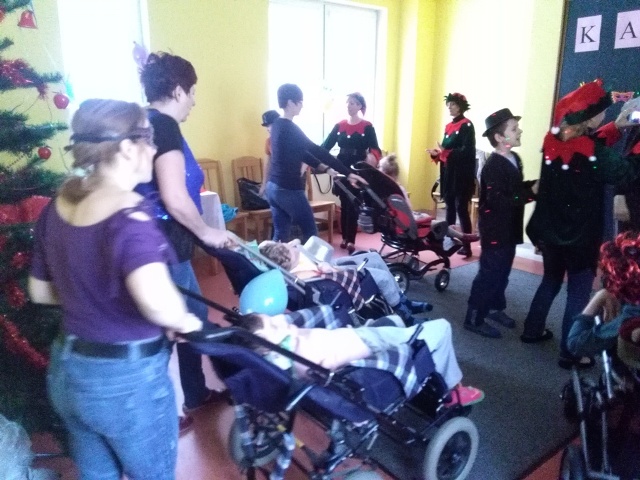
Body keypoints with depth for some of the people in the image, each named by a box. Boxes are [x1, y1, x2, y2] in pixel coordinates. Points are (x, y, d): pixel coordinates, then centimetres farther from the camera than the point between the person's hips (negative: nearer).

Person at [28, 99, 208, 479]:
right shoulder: (129, 216, -25)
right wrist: (183, 321, -23)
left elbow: (40, 292, 11)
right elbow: (157, 302, -43)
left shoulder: (57, 208, -1)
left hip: (67, 369, 7)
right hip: (127, 379, -7)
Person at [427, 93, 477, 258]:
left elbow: (466, 151, -17)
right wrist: (437, 153, -2)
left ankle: (466, 246, -3)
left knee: (461, 208, -8)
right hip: (448, 172, 8)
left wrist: (444, 152, -24)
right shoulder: (448, 126, 16)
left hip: (461, 174, -8)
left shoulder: (466, 125, -8)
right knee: (450, 207, 11)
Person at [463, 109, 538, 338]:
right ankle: (474, 319, 12)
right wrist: (531, 192, -27)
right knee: (489, 274, -1)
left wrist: (534, 184, -2)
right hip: (495, 230, -9)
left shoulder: (514, 159, 7)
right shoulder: (493, 166, -21)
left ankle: (495, 308, 36)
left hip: (509, 228, 9)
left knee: (502, 272, 19)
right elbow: (499, 202, -27)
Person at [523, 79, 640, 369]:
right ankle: (570, 354, 15)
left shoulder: (554, 140, -3)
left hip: (550, 229, 7)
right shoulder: (590, 152, -21)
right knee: (578, 293, 6)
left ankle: (532, 330, 35)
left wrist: (616, 127, 10)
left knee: (550, 281, 24)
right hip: (580, 235, -6)